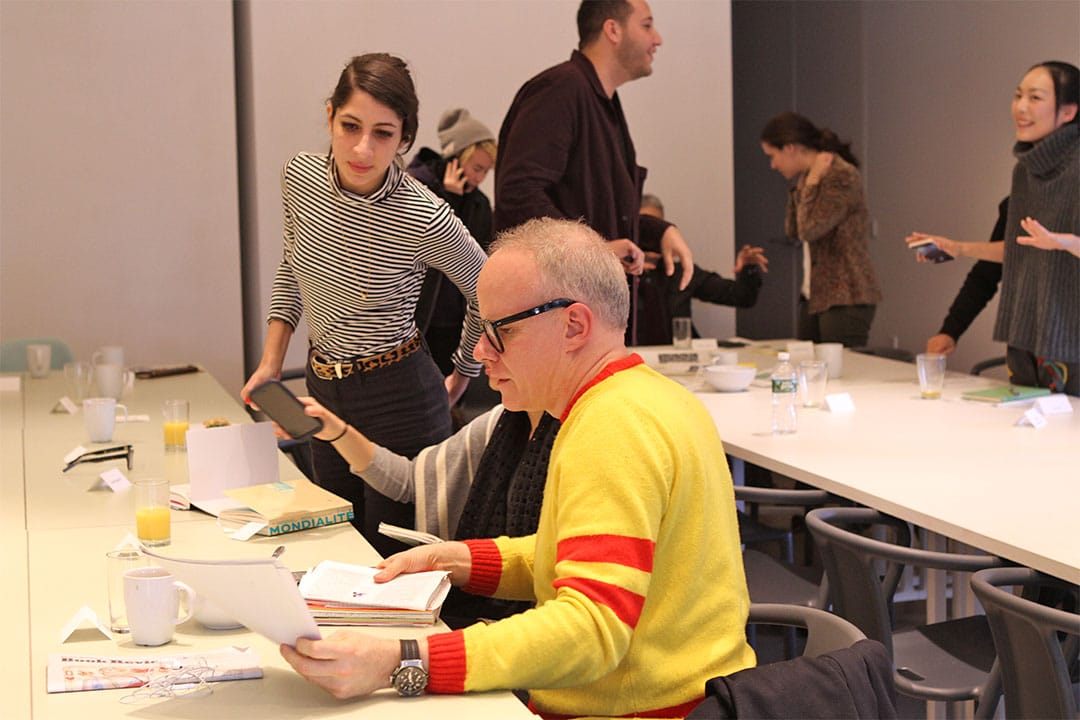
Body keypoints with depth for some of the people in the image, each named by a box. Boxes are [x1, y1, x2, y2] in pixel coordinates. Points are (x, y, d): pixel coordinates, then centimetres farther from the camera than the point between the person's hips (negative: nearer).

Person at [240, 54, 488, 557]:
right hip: (323, 390, 6)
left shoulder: (423, 219, -23)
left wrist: (461, 377, 6)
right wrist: (270, 362, 5)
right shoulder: (300, 178, -7)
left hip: (399, 401, -6)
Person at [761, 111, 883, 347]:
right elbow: (792, 230, 11)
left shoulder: (841, 175, -13)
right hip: (816, 297, 9)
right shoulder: (809, 176, 15)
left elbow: (809, 229, -20)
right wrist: (801, 184, 6)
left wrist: (811, 180, -11)